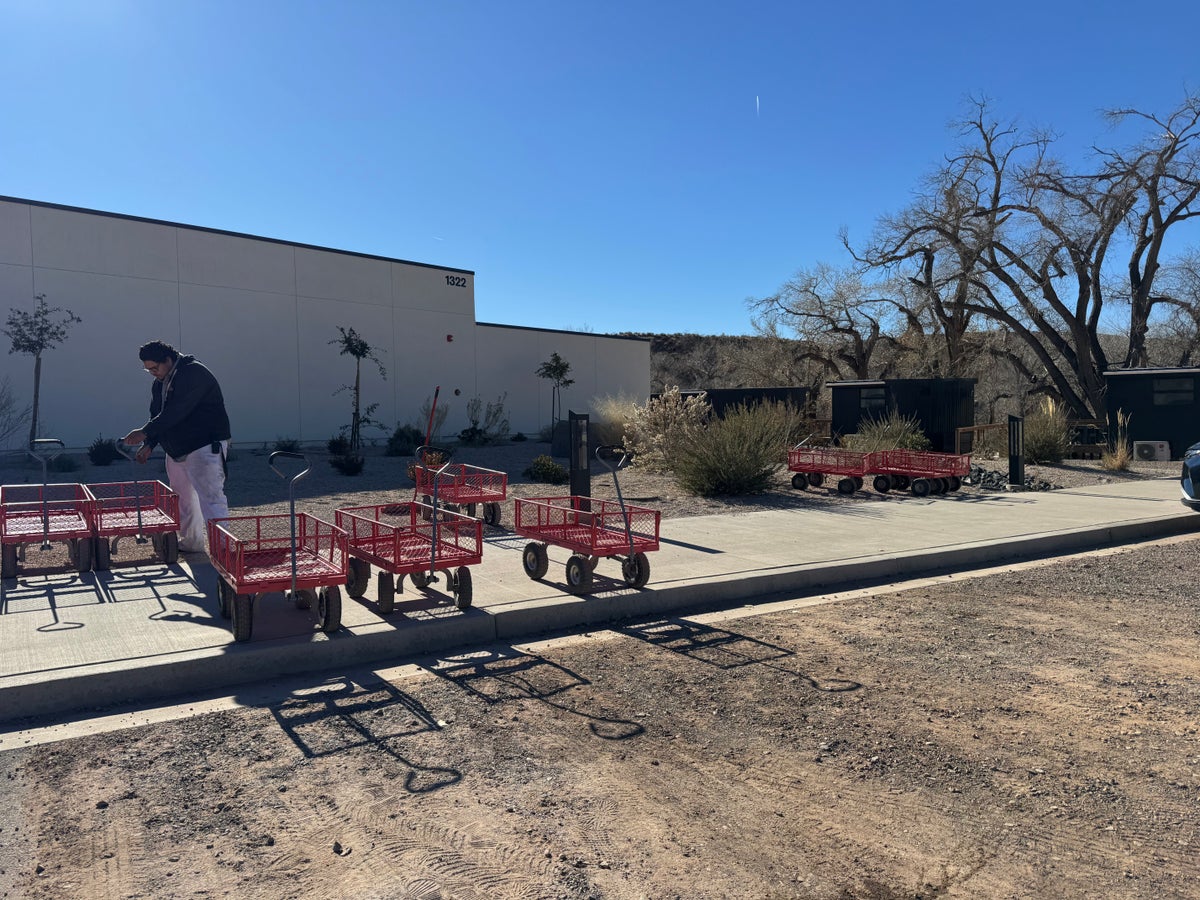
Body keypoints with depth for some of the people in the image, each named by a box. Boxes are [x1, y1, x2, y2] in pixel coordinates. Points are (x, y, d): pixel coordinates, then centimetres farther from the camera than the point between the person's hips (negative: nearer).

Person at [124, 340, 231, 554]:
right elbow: (157, 416, 18)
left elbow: (175, 412, -25)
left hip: (205, 447, -10)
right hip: (175, 451, 10)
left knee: (211, 498, -14)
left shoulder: (194, 373, -16)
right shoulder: (159, 384, 14)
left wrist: (145, 432, -24)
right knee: (183, 498, 16)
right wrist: (149, 445, 4)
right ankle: (190, 542, 29)